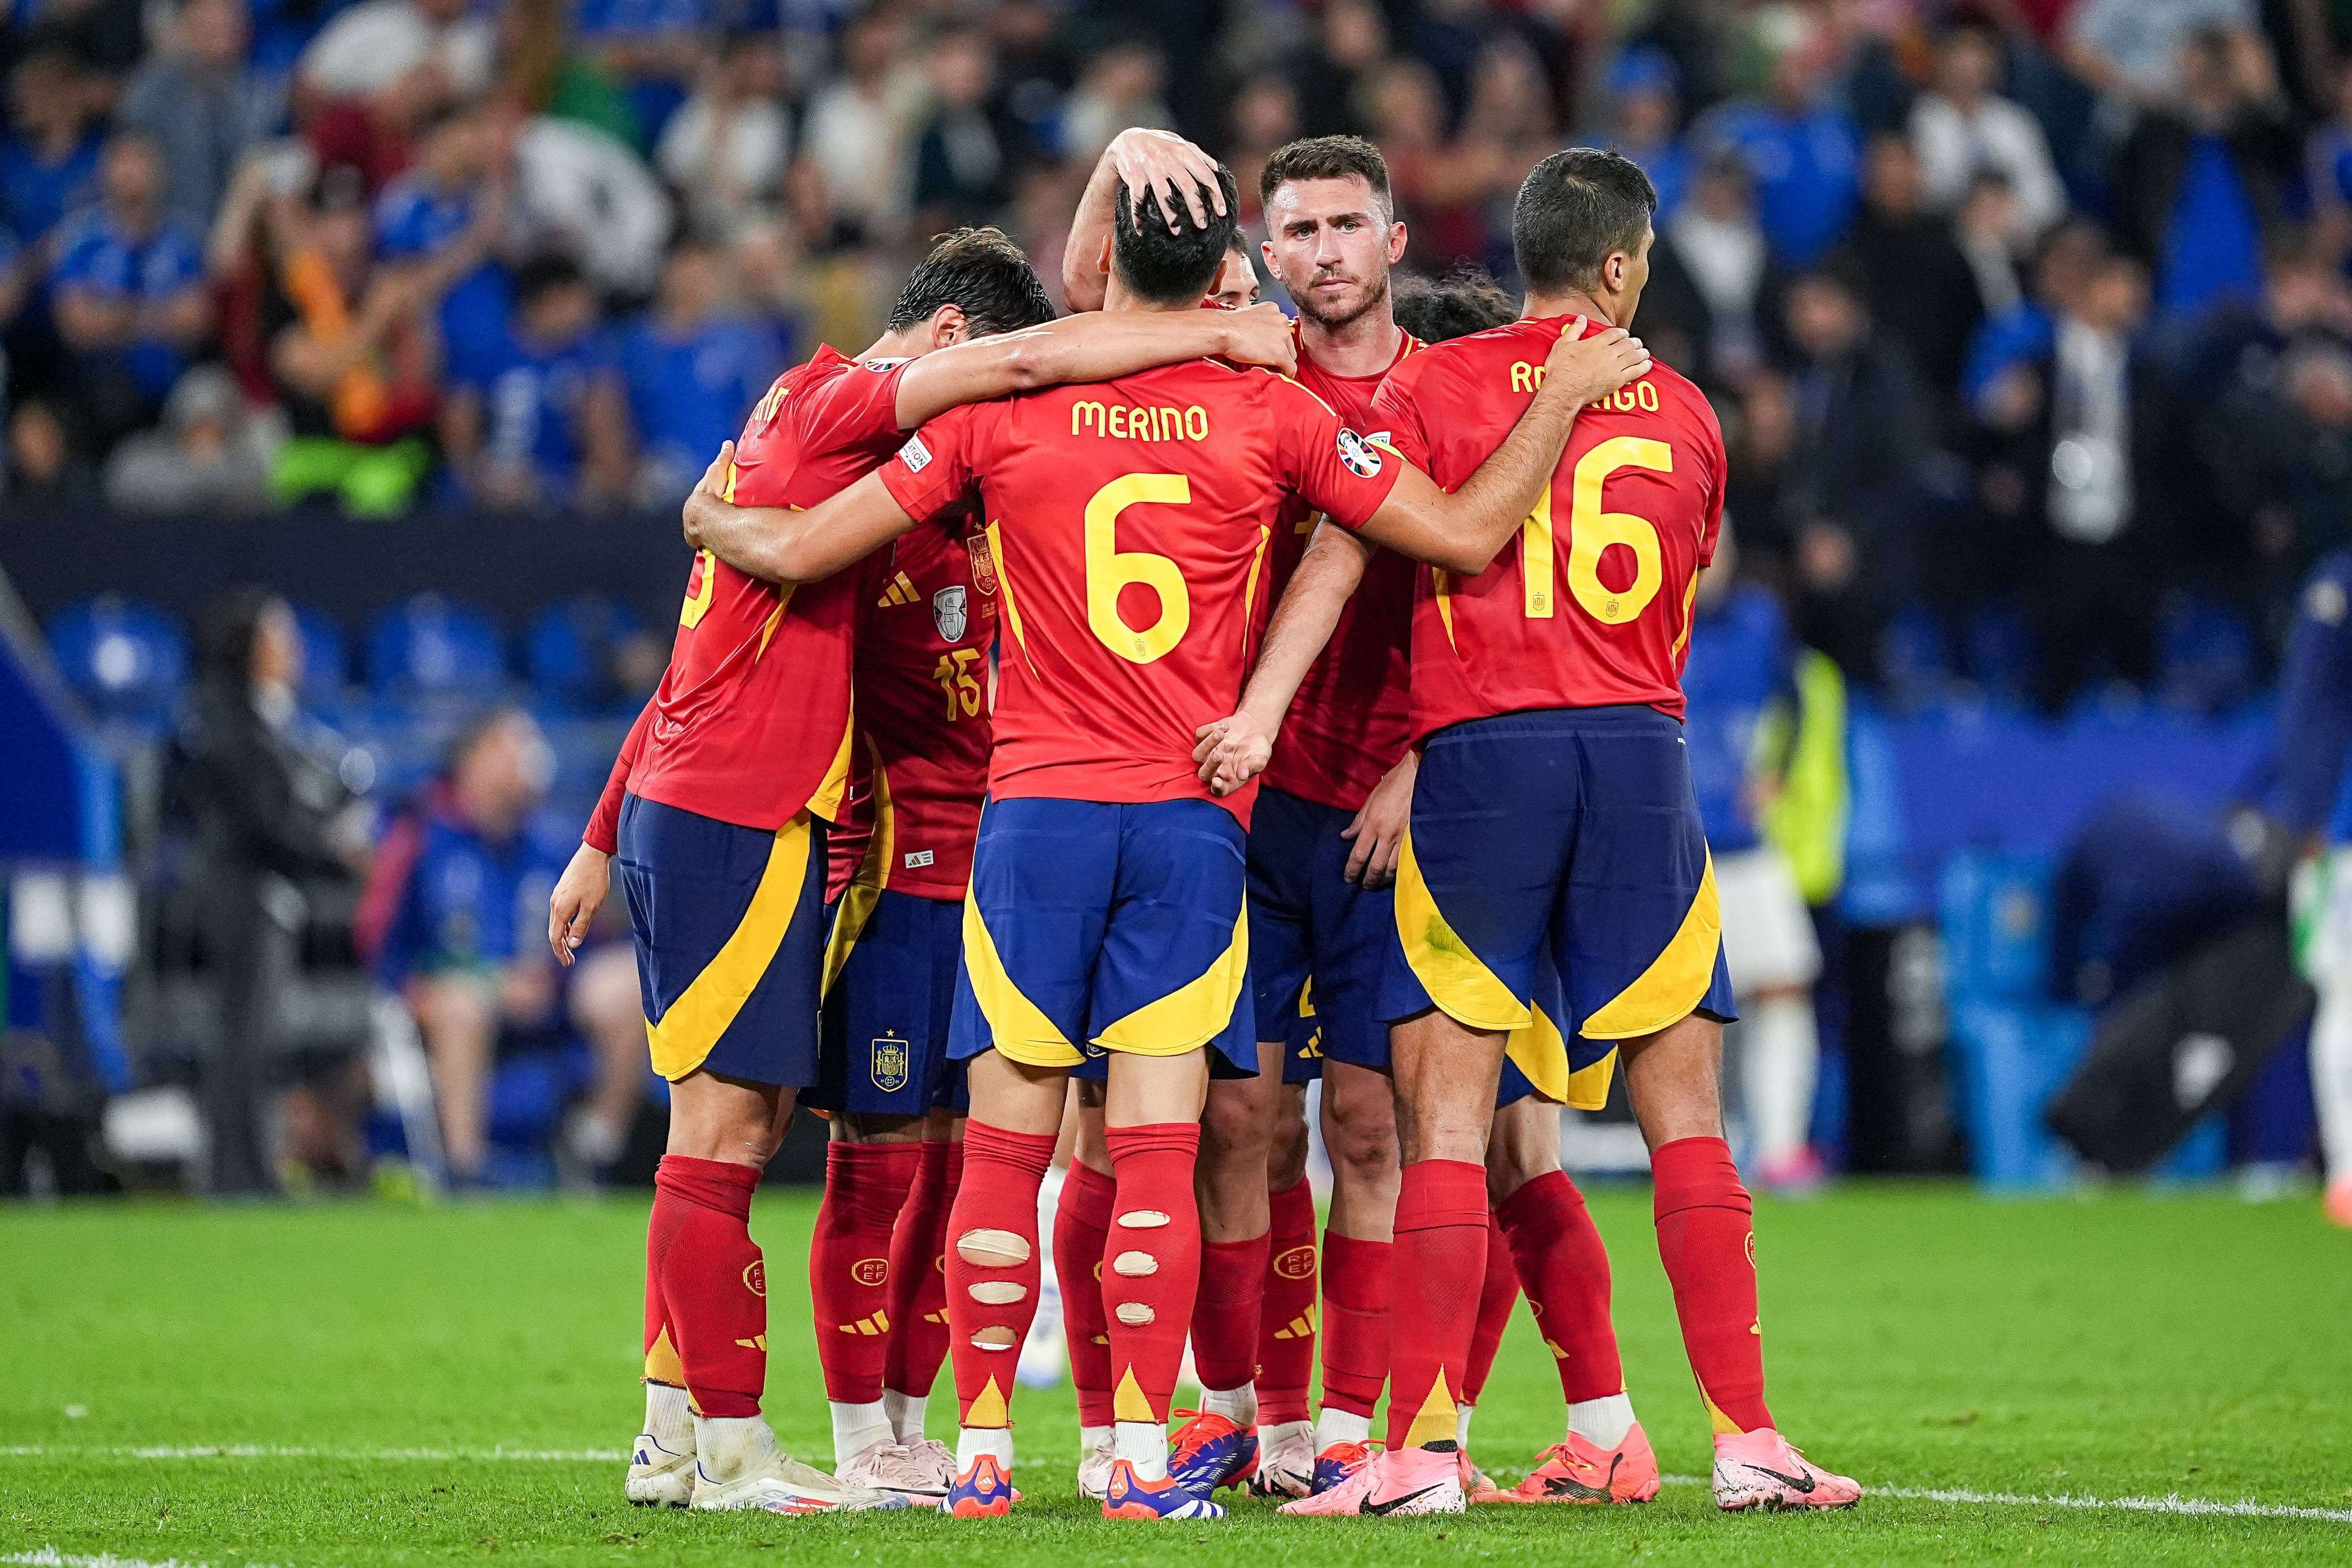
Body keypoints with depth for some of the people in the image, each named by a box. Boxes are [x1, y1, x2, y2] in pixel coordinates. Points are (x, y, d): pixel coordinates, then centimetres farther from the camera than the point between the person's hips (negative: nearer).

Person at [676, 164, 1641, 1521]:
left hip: (1037, 810, 0)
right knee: (1157, 1148, -2)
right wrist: (1565, 392, 16)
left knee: (1007, 1146, 4)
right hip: (1195, 817, 0)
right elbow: (1466, 533, 5)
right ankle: (1143, 1460, -6)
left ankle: (983, 1455, 4)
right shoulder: (1273, 418, 0)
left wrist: (710, 519, 24)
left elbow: (799, 551, 2)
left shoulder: (1001, 412, 0)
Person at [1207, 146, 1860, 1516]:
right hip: (1643, 754, 2)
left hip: (1477, 750, -2)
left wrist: (1261, 710, -14)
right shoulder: (1685, 413, 13)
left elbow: (1340, 555, -8)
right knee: (1685, 1107, 5)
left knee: (1446, 1106, -2)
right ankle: (1748, 1440, 2)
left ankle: (1426, 1448, -8)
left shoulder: (1431, 389, 3)